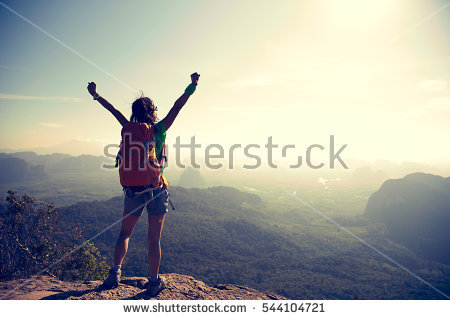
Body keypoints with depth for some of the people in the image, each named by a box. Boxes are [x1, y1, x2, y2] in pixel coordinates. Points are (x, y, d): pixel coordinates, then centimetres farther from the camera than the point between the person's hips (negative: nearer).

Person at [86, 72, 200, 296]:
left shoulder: (128, 129, 4)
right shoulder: (157, 130, -7)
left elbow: (113, 110, 19)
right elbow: (177, 107, -7)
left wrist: (96, 95, 32)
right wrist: (192, 86, -4)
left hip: (132, 192, 3)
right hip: (155, 191, -3)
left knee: (124, 233, 21)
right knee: (154, 239, 6)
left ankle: (115, 271, 11)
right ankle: (154, 282, 15)